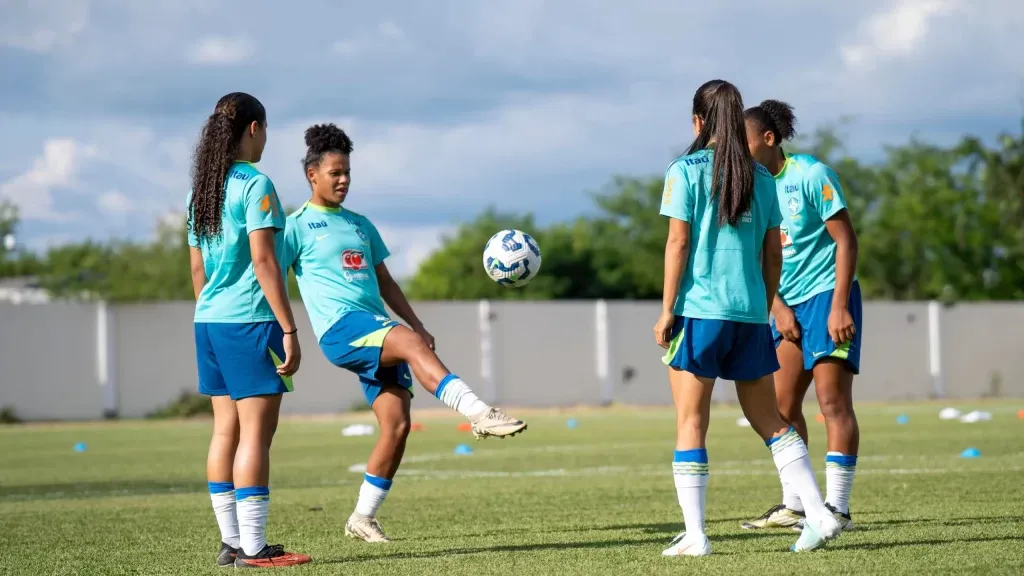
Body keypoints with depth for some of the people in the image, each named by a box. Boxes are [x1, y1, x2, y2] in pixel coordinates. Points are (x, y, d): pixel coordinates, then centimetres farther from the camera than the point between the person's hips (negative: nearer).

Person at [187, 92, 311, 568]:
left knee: (226, 432, 10)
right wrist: (289, 329, -14)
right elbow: (263, 261, -15)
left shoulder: (200, 190, 13)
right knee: (256, 434, -6)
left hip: (209, 322, 8)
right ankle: (252, 547, -7)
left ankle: (231, 542, 12)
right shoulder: (254, 185, -10)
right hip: (250, 322, -8)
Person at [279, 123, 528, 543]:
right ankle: (480, 414, -49)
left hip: (379, 334, 7)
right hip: (341, 328, -7)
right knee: (409, 343, -34)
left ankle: (363, 519, 6)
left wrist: (417, 324, 17)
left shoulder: (361, 225, 24)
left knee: (397, 424, -6)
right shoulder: (298, 227, 5)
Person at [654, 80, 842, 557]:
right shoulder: (760, 177, 10)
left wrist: (667, 310, -6)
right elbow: (773, 253, 11)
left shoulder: (686, 171, -3)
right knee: (768, 420, 13)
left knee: (690, 423, 1)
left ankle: (694, 535, -4)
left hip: (699, 309, -4)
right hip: (750, 312, 4)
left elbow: (678, 242, -9)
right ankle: (818, 514, 5)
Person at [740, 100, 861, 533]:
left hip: (828, 294, -7)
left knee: (832, 399, -10)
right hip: (788, 303, 7)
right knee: (781, 405, 5)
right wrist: (778, 309, -1)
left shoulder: (811, 175, -12)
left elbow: (846, 241, -12)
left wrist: (838, 306, -18)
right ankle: (793, 506, 12)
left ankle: (837, 508, -9)